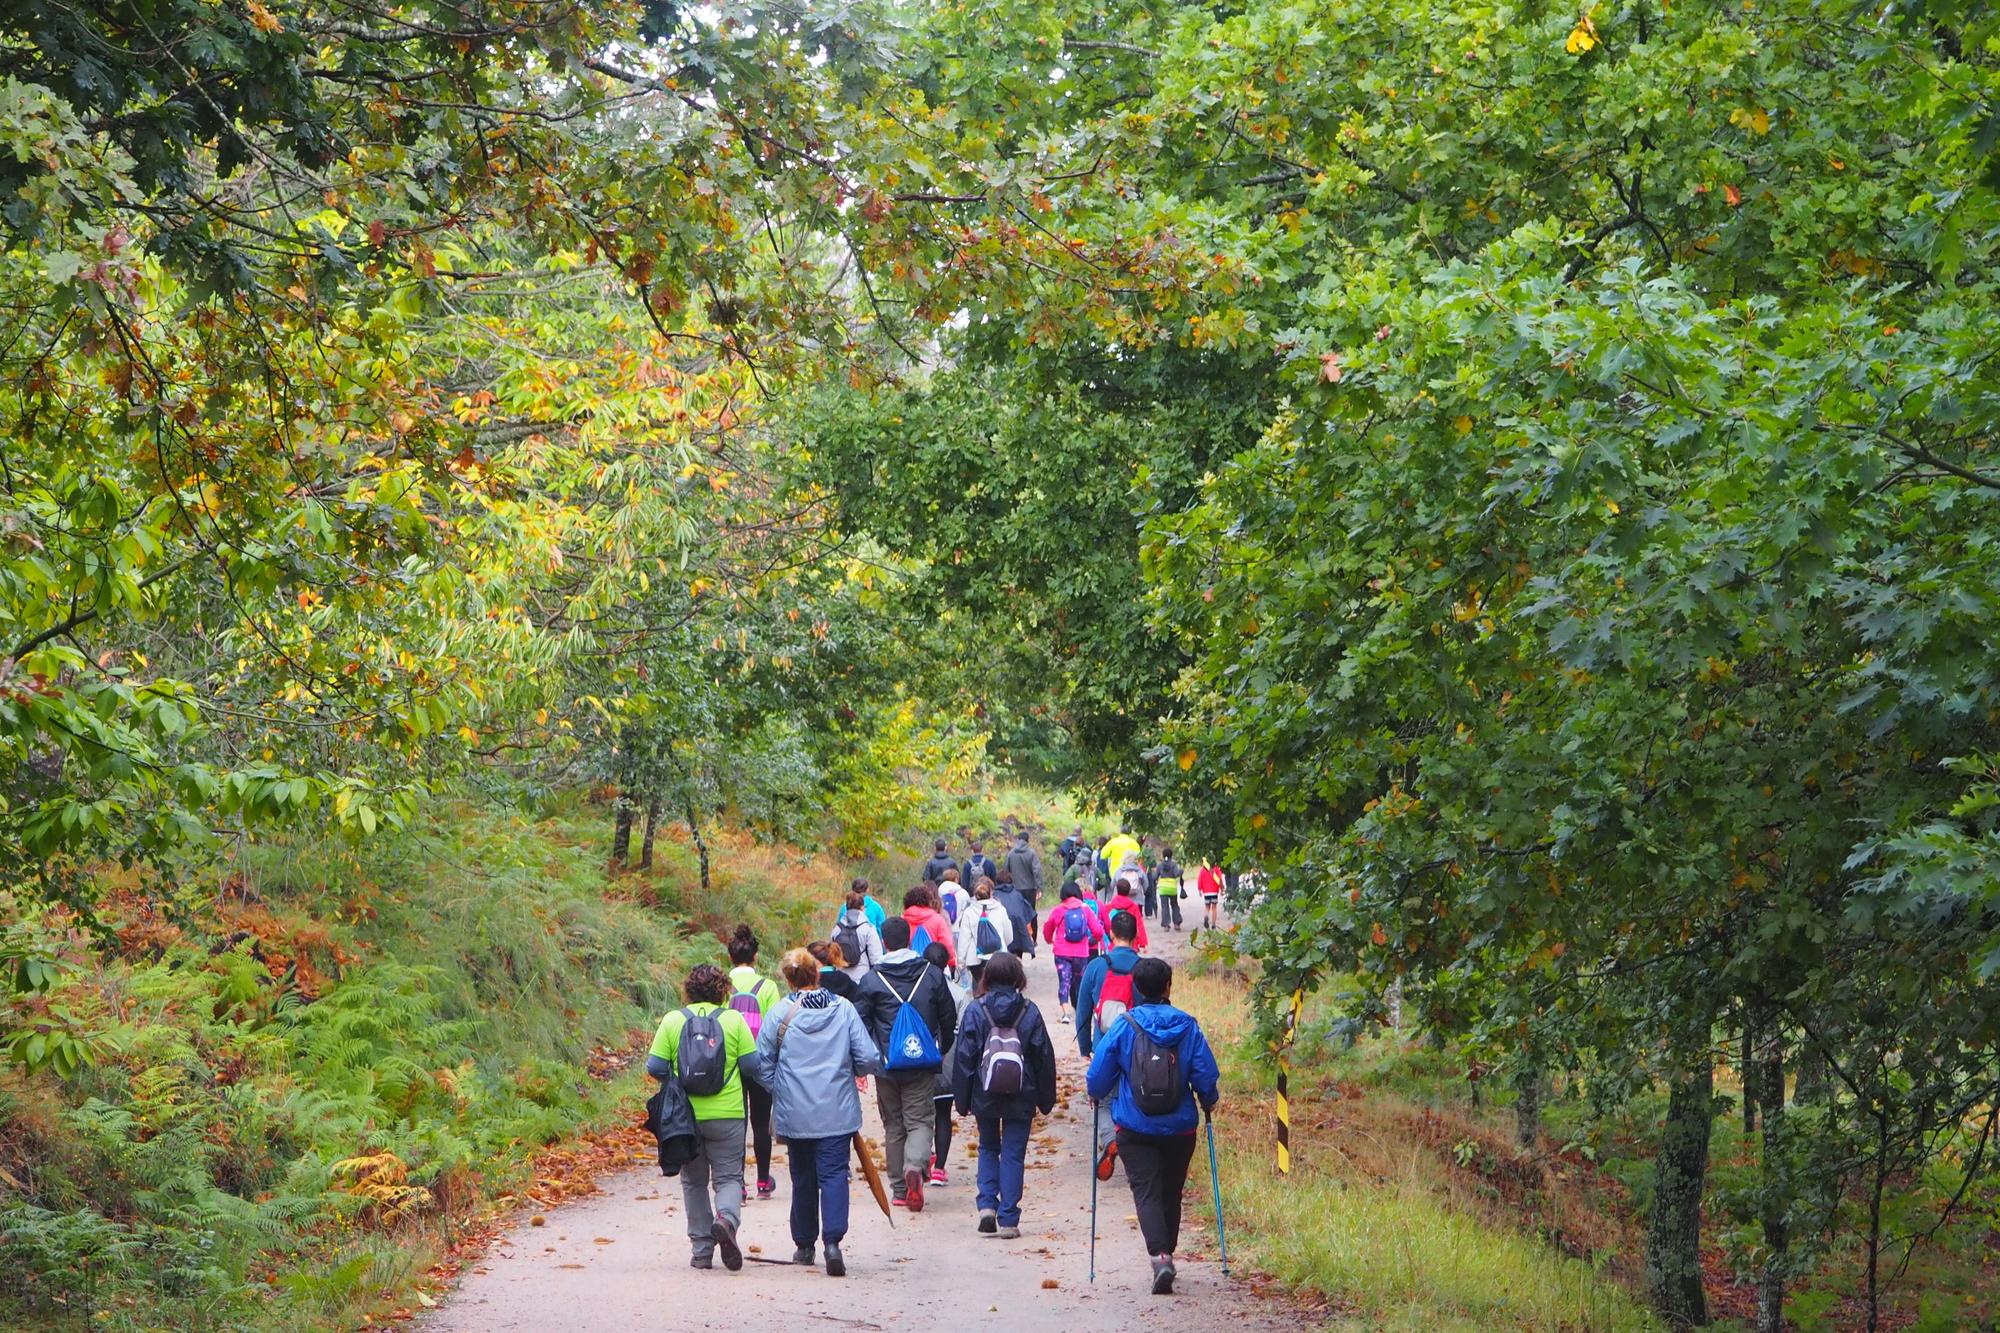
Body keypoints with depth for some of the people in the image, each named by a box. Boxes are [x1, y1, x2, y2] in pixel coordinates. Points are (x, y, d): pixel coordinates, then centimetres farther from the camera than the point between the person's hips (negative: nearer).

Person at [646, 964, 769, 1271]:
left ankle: (702, 1250, 11)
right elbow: (753, 1066, -5)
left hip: (686, 1116, 1)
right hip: (727, 1115, -1)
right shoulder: (734, 1020, -4)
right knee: (729, 1176, 7)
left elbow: (655, 1067, -3)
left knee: (694, 1182, 14)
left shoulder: (672, 1020, -2)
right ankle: (727, 1218, -24)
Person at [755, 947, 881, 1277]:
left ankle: (804, 1245, 23)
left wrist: (777, 1094, 16)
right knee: (834, 1174, -1)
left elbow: (763, 1062, -1)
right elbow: (869, 1058, -4)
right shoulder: (843, 1008, -3)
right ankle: (832, 1240, -19)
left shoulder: (780, 1012, -5)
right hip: (838, 1112, -1)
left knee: (803, 1178, 14)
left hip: (794, 1114, 1)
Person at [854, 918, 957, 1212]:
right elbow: (949, 1018, 9)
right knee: (920, 1120, 3)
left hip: (887, 1066, 0)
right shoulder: (932, 974, 1)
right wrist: (942, 1050, 25)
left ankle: (900, 1190, 11)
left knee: (893, 1125, 10)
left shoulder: (872, 980, -4)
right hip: (923, 1064, 0)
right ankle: (915, 1166, -26)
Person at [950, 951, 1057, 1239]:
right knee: (1014, 1154, 6)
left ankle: (987, 1204, 2)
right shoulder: (1029, 1011, -5)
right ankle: (1008, 1219, 2)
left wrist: (962, 1099, 3)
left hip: (984, 1096, 0)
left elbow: (964, 1057, -4)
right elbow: (1044, 1056, 0)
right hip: (1020, 1097, 0)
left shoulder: (975, 1010, -6)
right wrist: (1046, 1098, 9)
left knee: (988, 1148, 19)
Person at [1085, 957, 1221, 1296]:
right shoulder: (1187, 1026, -3)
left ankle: (1160, 1255, -24)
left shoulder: (1124, 1027, -7)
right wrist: (1208, 1102, 18)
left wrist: (1097, 1095, 19)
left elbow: (1099, 1074, -4)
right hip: (1180, 1128, 2)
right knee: (1171, 1194, 16)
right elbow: (1206, 1074, -2)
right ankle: (1166, 1253, 24)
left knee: (1146, 1192, -5)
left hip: (1135, 1129, -2)